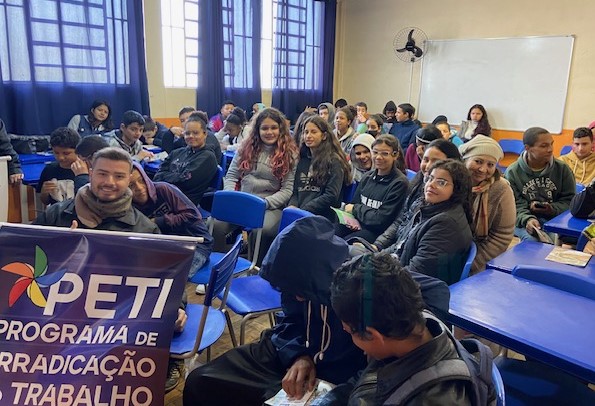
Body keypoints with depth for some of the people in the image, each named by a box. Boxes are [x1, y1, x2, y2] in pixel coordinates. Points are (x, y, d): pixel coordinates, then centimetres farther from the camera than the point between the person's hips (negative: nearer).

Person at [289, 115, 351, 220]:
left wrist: (303, 210, -13)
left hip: (322, 217, -5)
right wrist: (292, 206, -4)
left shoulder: (334, 161, 2)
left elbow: (331, 196, -8)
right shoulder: (302, 161, 21)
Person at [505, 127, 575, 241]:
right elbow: (516, 205, -5)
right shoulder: (513, 172, 0)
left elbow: (570, 200, 7)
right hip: (525, 220, -2)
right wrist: (527, 219, -26)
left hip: (556, 219, 2)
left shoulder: (562, 168, 7)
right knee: (531, 239, -34)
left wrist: (553, 209, -15)